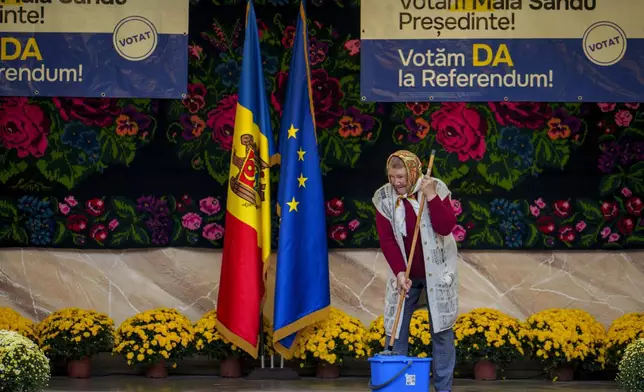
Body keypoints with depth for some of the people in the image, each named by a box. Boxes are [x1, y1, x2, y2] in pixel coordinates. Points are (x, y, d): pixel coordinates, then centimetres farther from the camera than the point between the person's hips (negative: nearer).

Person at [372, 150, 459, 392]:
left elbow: (446, 227, -22)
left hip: (437, 270, -2)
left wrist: (431, 197, -31)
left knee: (442, 329, -1)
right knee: (395, 329, 1)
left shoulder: (436, 188, -13)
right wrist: (400, 272, -20)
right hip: (405, 272, 2)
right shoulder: (383, 197, -8)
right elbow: (386, 239, -10)